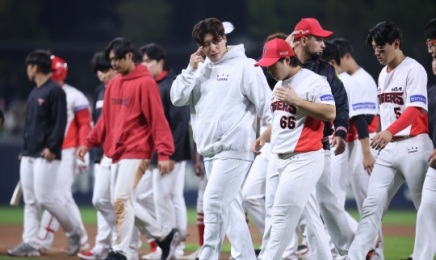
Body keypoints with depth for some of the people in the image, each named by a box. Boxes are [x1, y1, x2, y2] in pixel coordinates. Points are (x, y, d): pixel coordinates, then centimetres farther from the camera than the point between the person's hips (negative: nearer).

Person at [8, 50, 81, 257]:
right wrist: (25, 148, 18)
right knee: (30, 201, 4)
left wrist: (52, 147, -21)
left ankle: (73, 231, 5)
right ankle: (30, 244, 3)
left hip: (46, 155, -9)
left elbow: (60, 122, -15)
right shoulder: (34, 94, 18)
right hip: (28, 155, 9)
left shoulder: (55, 91, -9)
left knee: (45, 197, -12)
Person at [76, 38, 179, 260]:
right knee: (126, 202, 9)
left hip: (136, 152, -8)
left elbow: (157, 119, -15)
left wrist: (164, 153, -21)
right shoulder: (113, 84, 14)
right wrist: (89, 142, 12)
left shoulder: (145, 83, -10)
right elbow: (106, 119, 21)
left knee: (122, 200, -12)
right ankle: (165, 235, 22)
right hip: (115, 153, 8)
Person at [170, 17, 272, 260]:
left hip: (234, 148, -7)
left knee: (214, 202, -14)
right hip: (209, 150, 7)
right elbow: (178, 98, 8)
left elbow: (266, 103, -8)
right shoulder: (201, 70, 15)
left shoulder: (245, 66, -4)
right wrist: (191, 70, -3)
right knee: (229, 207, 9)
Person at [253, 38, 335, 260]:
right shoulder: (280, 85, 18)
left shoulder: (313, 82, -11)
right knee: (309, 217, 8)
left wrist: (296, 100, -23)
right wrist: (263, 138, 10)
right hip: (283, 159, 9)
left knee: (282, 214, -9)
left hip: (304, 159, -9)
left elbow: (330, 113, -21)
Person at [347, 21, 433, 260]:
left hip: (413, 145, -8)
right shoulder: (383, 74, 15)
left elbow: (414, 110, -22)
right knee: (372, 204, 0)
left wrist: (390, 132, -37)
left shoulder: (414, 70, -10)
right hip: (388, 148, 8)